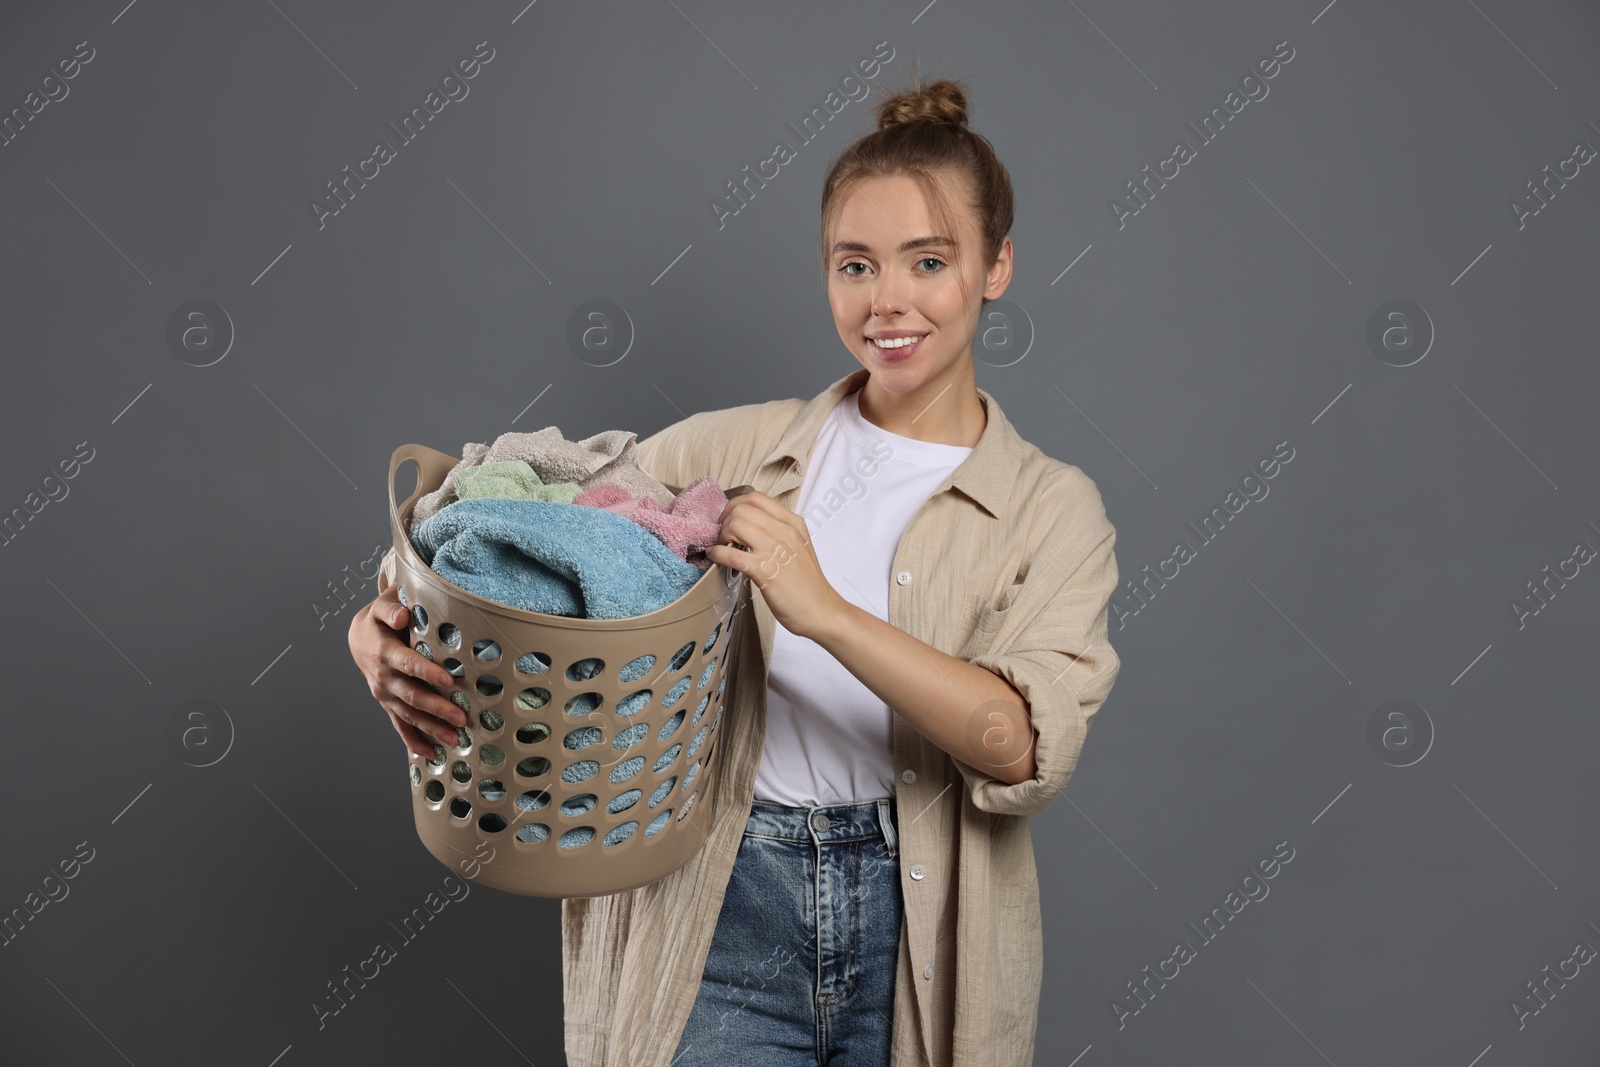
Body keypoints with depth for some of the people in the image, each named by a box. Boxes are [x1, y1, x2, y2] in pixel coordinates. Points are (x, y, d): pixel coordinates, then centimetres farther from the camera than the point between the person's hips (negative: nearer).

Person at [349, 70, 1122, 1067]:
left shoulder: (1055, 509, 0)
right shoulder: (733, 450, 4)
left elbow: (1028, 752, -14)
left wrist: (825, 611, -24)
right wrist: (393, 632, -21)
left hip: (923, 940, 0)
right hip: (725, 916, 0)